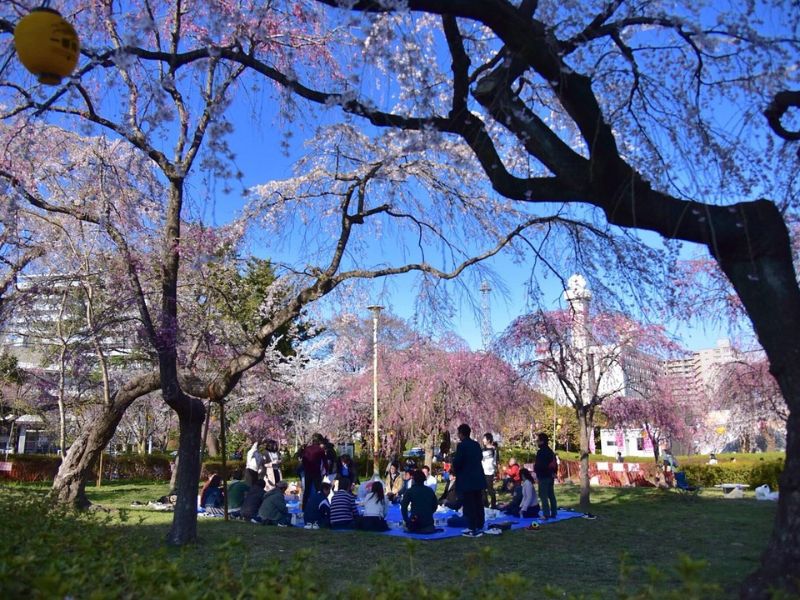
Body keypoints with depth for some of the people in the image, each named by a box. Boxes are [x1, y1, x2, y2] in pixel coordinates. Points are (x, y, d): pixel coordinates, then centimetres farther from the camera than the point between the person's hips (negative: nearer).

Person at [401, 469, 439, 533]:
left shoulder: (410, 491, -7)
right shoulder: (430, 490, 5)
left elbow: (403, 506, -12)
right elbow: (435, 506, 12)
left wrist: (406, 520, 0)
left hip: (415, 523, -4)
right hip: (428, 521, 4)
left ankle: (418, 530, 4)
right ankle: (427, 528, 8)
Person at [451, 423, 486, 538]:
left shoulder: (461, 445, -14)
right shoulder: (477, 444, 8)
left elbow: (457, 462, -17)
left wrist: (453, 469, 3)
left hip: (466, 480, -7)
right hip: (478, 478, 7)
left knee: (469, 505, -1)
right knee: (478, 504, 13)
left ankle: (472, 529, 1)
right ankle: (479, 527, 19)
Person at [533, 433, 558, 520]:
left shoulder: (541, 452, -17)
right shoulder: (550, 451, 13)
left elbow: (539, 465, -21)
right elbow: (555, 464, 18)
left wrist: (534, 468, -2)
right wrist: (554, 473, 23)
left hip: (543, 476, -9)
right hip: (550, 476, 9)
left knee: (544, 496, -6)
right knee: (551, 495, 12)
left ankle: (546, 514, -7)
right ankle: (554, 513, 15)